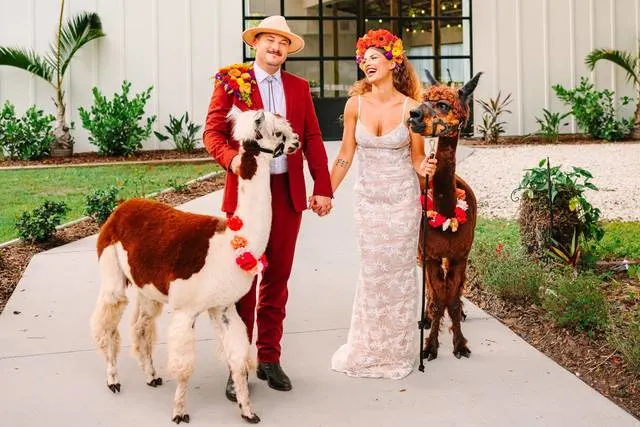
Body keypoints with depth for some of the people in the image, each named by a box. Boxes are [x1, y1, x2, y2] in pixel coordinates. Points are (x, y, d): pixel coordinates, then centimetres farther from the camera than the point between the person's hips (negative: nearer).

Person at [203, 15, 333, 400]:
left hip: (288, 192, 3)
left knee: (277, 278, 8)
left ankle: (269, 357, 20)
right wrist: (231, 158, -22)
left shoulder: (299, 87, 12)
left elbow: (313, 139, 9)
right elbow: (213, 132, -1)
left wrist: (323, 188, 0)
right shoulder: (231, 81, 3)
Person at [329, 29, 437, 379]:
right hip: (368, 199, 2)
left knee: (399, 271, 6)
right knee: (372, 271, 8)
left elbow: (417, 157, -2)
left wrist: (424, 167, -24)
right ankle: (369, 348, 25)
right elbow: (345, 155, 4)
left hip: (402, 199, -2)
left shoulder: (410, 107, -9)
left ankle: (398, 350, 22)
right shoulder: (355, 104, -3)